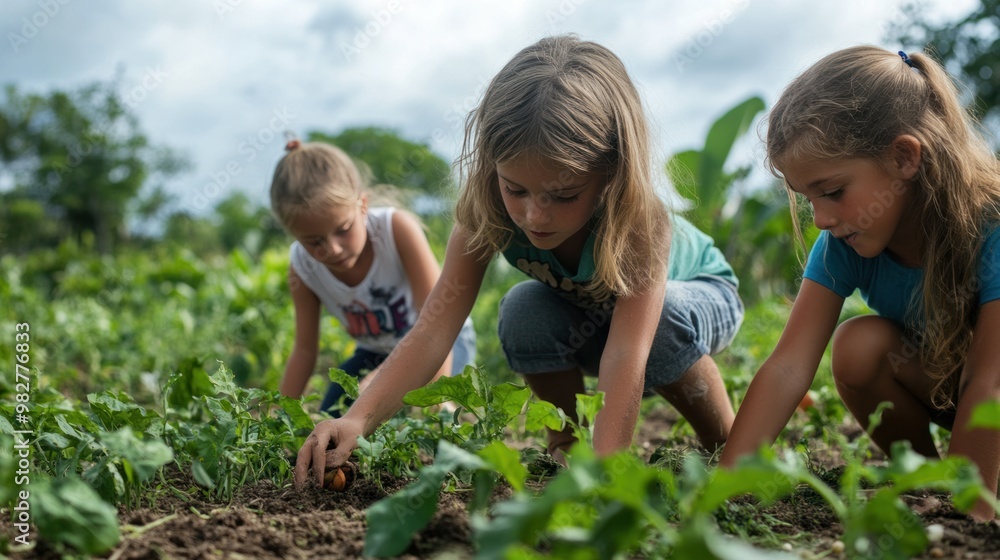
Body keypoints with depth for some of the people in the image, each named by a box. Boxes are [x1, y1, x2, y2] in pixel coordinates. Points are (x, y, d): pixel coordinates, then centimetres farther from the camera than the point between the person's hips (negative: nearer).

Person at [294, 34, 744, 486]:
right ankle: (564, 444, -6)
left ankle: (728, 451, -12)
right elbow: (434, 329, -38)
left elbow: (626, 358, -51)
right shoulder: (485, 215, -31)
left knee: (664, 318, -37)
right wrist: (358, 419, -54)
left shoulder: (637, 222, -41)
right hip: (587, 313, 3)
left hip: (699, 295, -3)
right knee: (523, 311, -29)